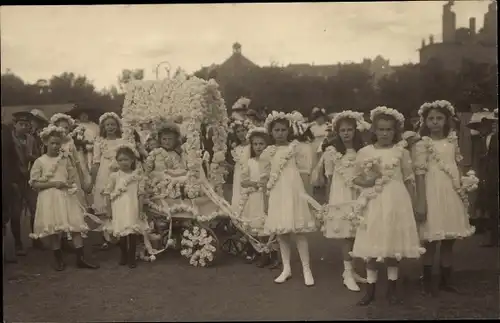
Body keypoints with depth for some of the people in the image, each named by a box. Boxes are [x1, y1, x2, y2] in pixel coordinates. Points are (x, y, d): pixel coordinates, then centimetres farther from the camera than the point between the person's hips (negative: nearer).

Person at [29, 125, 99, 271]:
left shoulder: (65, 159, 9)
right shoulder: (40, 161, -1)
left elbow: (73, 178, 15)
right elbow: (34, 183, -5)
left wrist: (69, 185, -8)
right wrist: (53, 184, -14)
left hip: (66, 197, 3)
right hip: (49, 198, -3)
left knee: (76, 225, -4)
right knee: (53, 228, 1)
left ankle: (80, 258, 0)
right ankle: (59, 259, 13)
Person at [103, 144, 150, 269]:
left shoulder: (137, 175, -1)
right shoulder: (114, 176, -2)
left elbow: (141, 194, 0)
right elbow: (107, 193, 1)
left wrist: (141, 210, -3)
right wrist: (109, 210, -1)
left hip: (133, 209, 0)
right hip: (119, 209, 0)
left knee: (133, 232, 1)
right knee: (122, 233, 6)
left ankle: (132, 257, 13)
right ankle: (124, 255, 25)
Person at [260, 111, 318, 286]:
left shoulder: (295, 148, -2)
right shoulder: (268, 152, 7)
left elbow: (304, 173, -2)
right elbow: (265, 177, 11)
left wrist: (304, 193, -6)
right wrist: (266, 196, 7)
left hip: (293, 193, -3)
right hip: (277, 195, 3)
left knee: (298, 231, -3)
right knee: (280, 232, 8)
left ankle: (306, 269, 5)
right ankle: (286, 268, 20)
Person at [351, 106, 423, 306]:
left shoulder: (401, 152, 1)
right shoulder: (364, 152, 2)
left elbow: (409, 180, 5)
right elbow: (356, 178, 7)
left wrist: (411, 206, 4)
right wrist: (367, 181, -14)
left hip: (396, 203, 0)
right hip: (373, 204, 0)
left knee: (393, 245, 7)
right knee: (372, 246, 3)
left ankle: (392, 287, 21)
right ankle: (370, 288, 15)